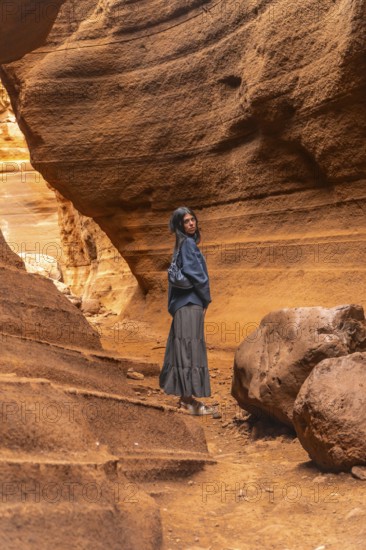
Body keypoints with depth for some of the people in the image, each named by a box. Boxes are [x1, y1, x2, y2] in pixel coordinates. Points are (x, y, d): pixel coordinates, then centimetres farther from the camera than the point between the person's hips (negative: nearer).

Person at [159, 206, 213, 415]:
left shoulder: (187, 243, 18)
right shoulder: (187, 243, -10)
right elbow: (194, 273, -17)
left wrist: (203, 300, 13)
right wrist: (206, 299, -6)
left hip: (186, 304, 9)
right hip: (190, 303, -9)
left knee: (184, 348, 10)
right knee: (189, 348, -8)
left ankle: (185, 397, 17)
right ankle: (188, 400, -6)